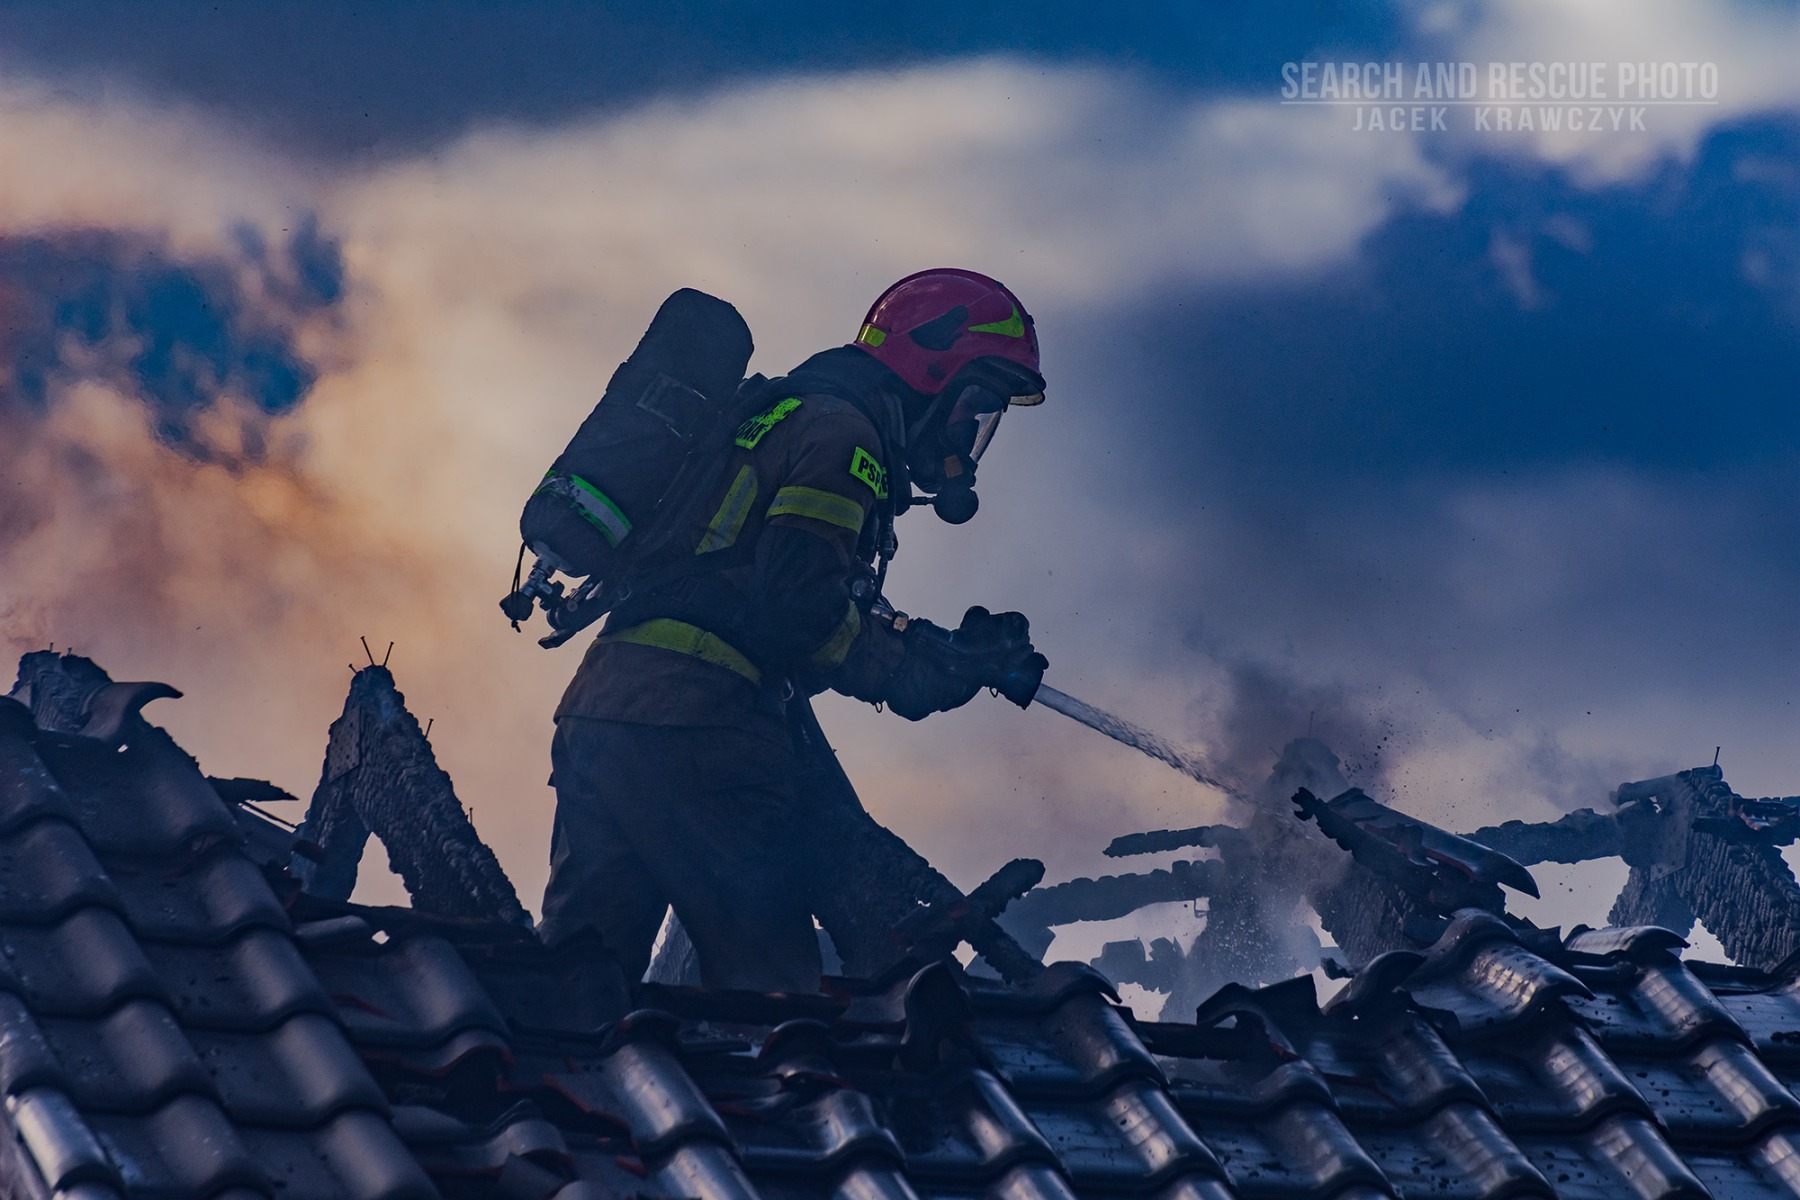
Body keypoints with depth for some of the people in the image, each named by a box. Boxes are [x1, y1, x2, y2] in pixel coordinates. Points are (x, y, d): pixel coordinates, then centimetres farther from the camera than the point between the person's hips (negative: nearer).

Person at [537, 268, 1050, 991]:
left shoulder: (779, 416, 28)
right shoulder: (842, 431, -2)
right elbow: (798, 601, -15)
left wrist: (949, 653, 16)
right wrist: (923, 673, -5)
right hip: (694, 725, -10)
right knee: (765, 982, -11)